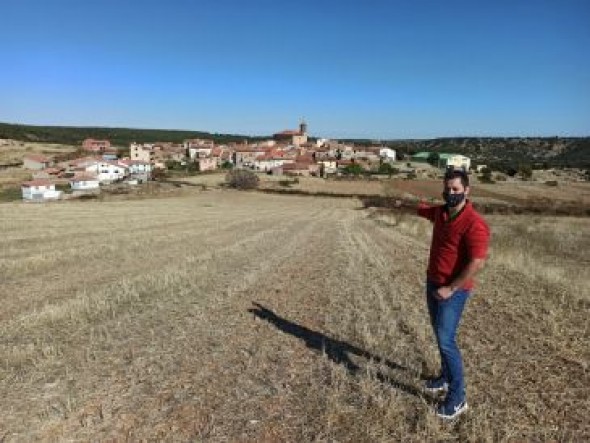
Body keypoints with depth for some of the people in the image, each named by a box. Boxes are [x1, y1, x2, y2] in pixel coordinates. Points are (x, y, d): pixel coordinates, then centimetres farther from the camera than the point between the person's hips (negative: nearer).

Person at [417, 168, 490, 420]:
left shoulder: (474, 224, -21)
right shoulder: (440, 212, 3)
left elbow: (476, 264, -25)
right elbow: (421, 209, 27)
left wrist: (450, 289, -22)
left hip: (453, 291, -8)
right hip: (432, 284, 8)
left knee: (446, 341, -7)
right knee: (440, 336, 19)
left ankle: (458, 398, 7)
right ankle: (446, 378, 37)